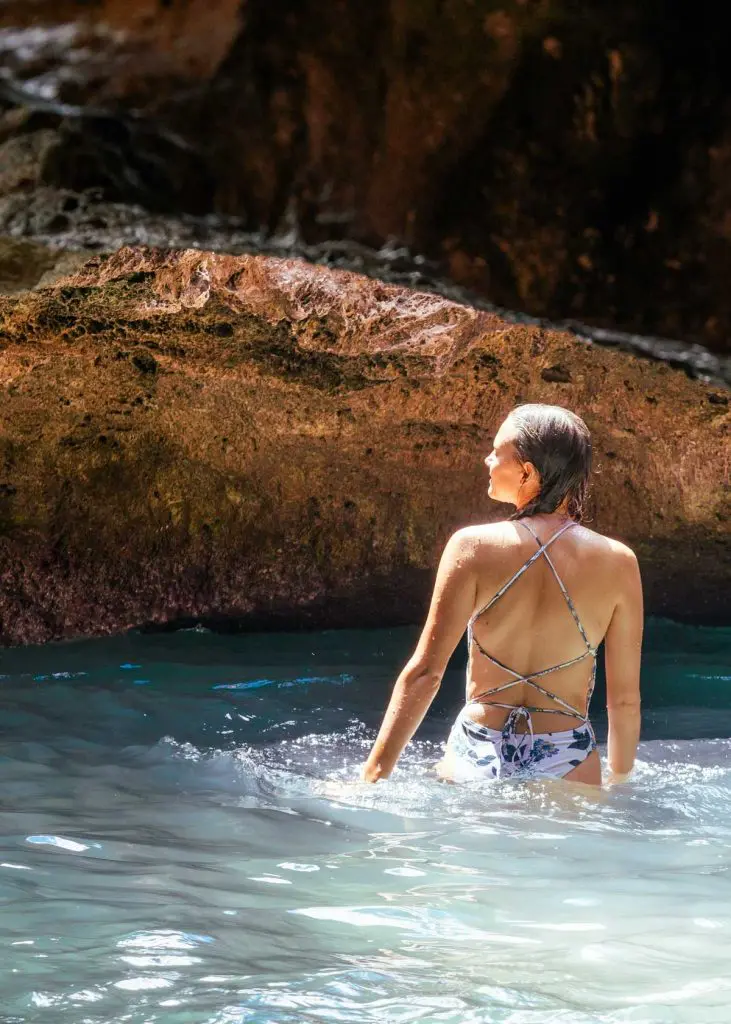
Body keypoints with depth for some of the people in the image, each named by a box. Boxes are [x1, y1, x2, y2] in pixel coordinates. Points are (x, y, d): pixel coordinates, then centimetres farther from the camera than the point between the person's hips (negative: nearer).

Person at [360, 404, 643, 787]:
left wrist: (373, 776, -5)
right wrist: (618, 784, 14)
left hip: (476, 758, 0)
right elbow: (625, 699, 0)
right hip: (566, 765, 0)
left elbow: (425, 673, -9)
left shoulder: (472, 548, -7)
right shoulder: (617, 563, -4)